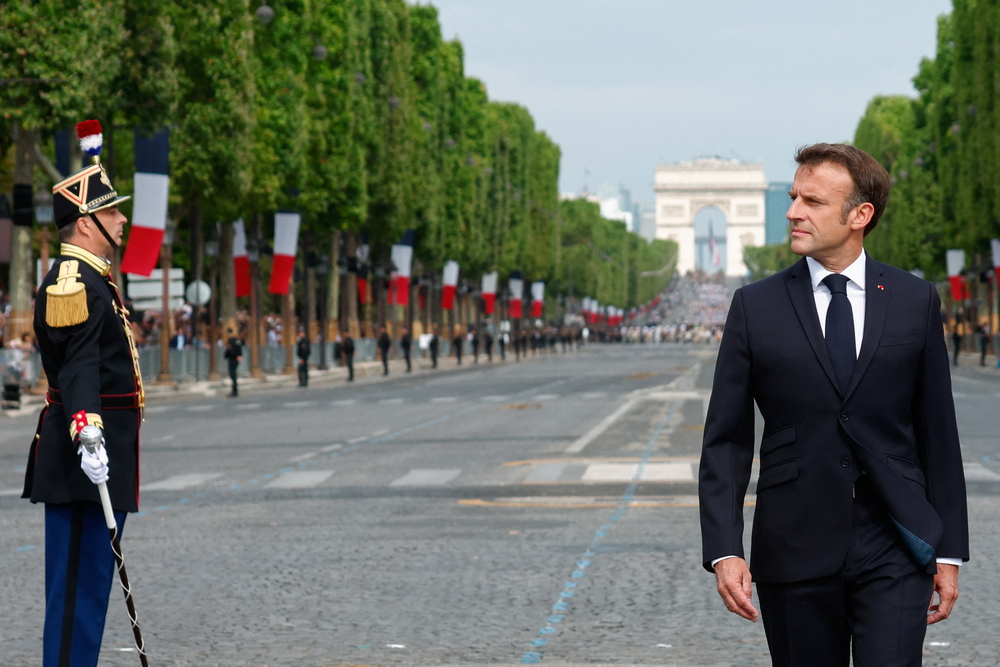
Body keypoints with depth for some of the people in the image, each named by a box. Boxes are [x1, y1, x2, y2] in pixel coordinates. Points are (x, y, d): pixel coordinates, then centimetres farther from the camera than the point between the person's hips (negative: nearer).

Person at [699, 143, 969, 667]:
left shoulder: (915, 301, 5)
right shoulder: (756, 306, 3)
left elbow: (938, 432, 8)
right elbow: (725, 441, 2)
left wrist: (949, 550, 5)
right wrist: (723, 550, -8)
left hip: (894, 546, 0)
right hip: (794, 544, 1)